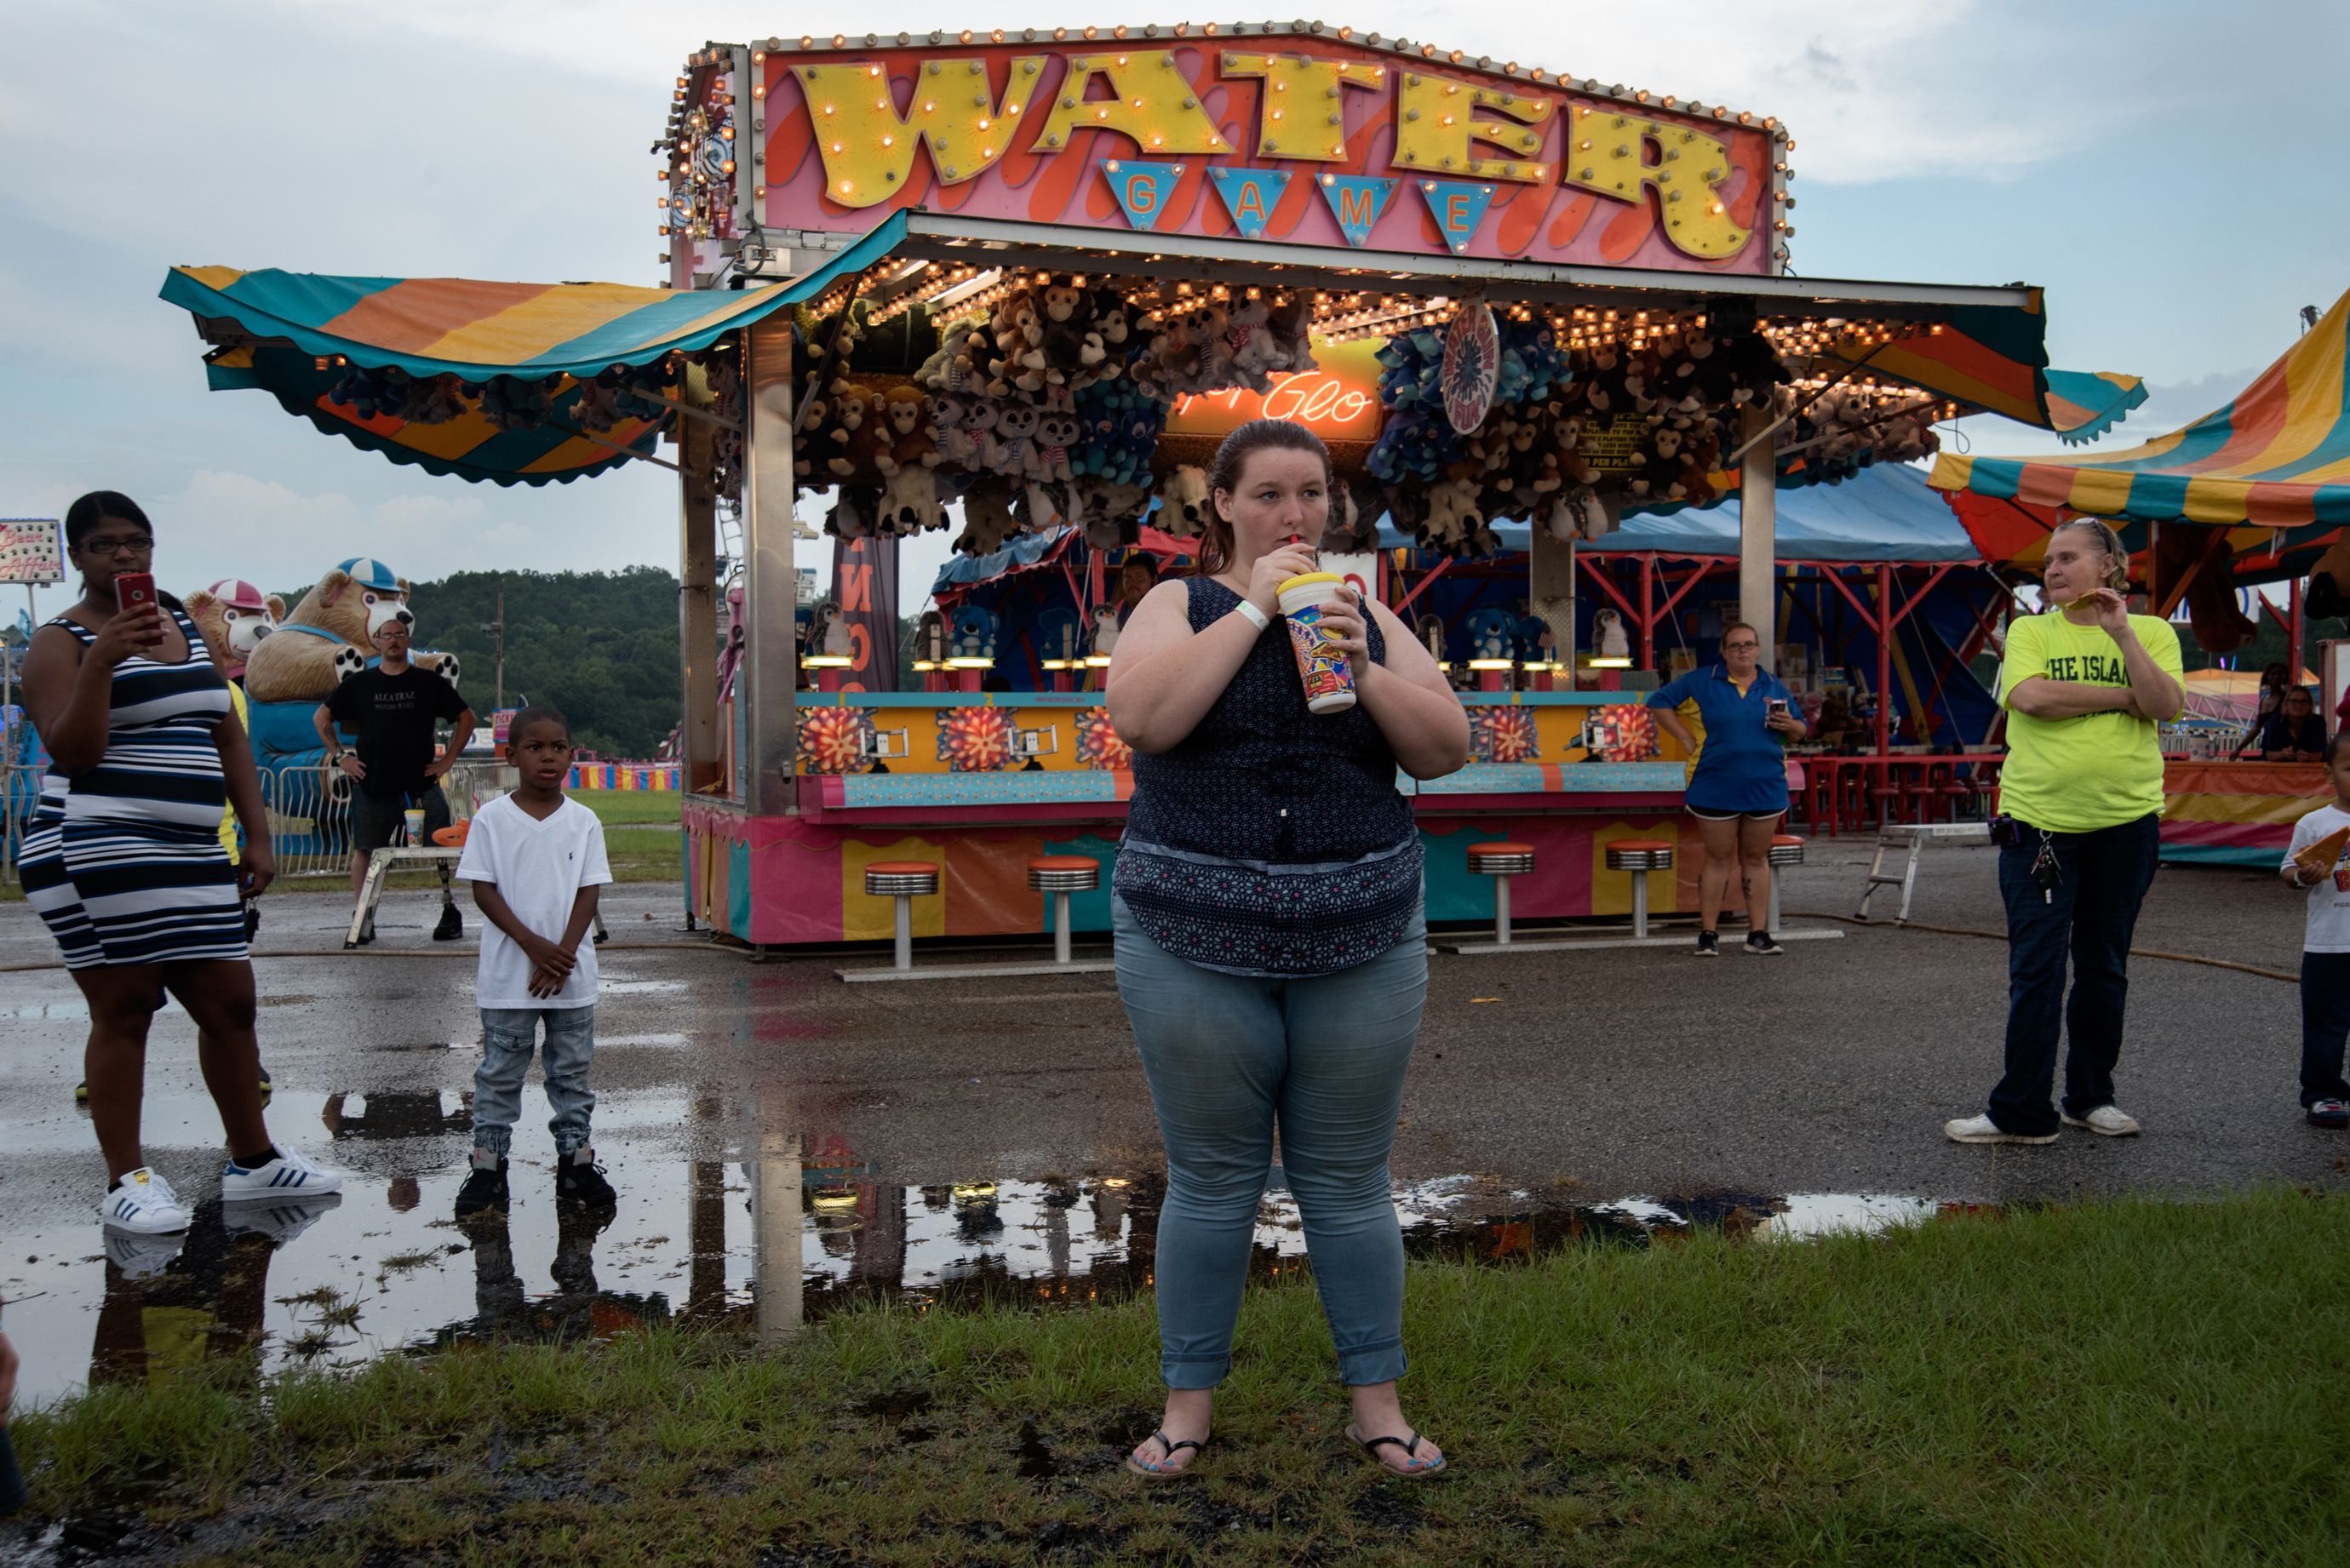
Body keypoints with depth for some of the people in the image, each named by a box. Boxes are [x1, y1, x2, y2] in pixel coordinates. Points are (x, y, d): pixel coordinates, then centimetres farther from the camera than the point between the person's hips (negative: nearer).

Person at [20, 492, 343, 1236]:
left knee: (229, 1001, 6)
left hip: (190, 854, 6)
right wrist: (100, 661, -24)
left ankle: (253, 1160, 18)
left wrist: (258, 836, 11)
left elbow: (229, 738, 18)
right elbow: (72, 751, -14)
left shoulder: (189, 630, 17)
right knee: (124, 1009, -4)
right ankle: (127, 1181, 5)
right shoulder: (61, 641, -2)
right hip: (95, 853, -6)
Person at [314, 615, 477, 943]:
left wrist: (449, 759, 5)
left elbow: (466, 717, 13)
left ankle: (450, 913, 6)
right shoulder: (360, 683, 9)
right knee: (364, 850, 0)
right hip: (371, 784, 1)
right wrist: (338, 755, 6)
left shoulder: (428, 682, 7)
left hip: (422, 784, -1)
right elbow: (321, 717, 16)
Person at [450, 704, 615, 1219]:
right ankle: (488, 1166, 12)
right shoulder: (492, 819, -3)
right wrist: (532, 944, -15)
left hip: (570, 973, 2)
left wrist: (563, 953, -11)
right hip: (507, 973, -2)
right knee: (500, 1071, 4)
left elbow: (588, 892, 0)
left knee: (572, 1071, 8)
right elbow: (483, 890, -5)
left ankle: (575, 1163, 18)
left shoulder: (584, 821, 2)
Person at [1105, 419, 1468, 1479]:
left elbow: (1446, 750, 3)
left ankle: (1376, 1399, 22)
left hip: (1361, 945, 2)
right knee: (1212, 1182, 7)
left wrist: (1365, 670, -12)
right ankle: (1188, 1401, 21)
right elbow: (1141, 716, -17)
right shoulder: (1182, 604, 3)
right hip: (1194, 945, -2)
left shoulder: (1366, 614, 10)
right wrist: (1254, 608, -14)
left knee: (1348, 1182, 10)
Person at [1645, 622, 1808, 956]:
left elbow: (1800, 730, 15)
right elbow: (1659, 701, 3)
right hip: (1716, 788, -2)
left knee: (1756, 858, 9)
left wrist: (1789, 725, -10)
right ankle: (1709, 934, 9)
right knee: (1719, 858, 3)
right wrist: (1687, 739, -3)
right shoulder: (1701, 681, 0)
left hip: (1766, 788, 2)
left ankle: (1758, 934, 13)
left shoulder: (1774, 687, 9)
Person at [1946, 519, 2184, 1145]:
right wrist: (2123, 697, -8)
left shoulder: (2152, 632, 6)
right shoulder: (2030, 631, 5)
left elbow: (2166, 705, -11)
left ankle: (2091, 1096, 24)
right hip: (2039, 820, -1)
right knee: (2036, 971, -2)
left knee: (2104, 968, 11)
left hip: (2126, 822, 1)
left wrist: (2122, 633, -16)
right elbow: (2029, 696, -14)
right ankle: (2022, 1112, 3)